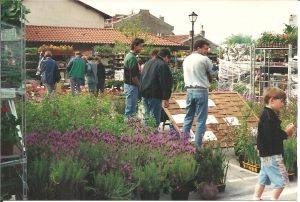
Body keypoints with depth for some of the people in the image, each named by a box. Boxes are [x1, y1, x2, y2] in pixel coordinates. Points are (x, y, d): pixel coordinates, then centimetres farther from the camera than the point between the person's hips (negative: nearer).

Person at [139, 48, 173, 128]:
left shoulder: (148, 63, 16)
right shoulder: (163, 65, -11)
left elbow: (142, 79, 22)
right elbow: (166, 83, -14)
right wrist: (166, 98, -10)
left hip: (144, 94, 8)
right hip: (155, 95, -8)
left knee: (147, 117, 16)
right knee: (155, 119, -5)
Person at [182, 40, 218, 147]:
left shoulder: (186, 60, 11)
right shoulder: (204, 59, -8)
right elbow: (212, 74, 0)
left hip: (189, 90, 6)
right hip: (201, 91, -6)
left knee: (188, 118, 13)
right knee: (201, 120, 0)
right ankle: (197, 145, -1)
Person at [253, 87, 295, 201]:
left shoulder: (268, 114, 11)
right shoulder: (269, 116, -21)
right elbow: (271, 138, -25)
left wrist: (284, 133, 8)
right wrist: (286, 133, -16)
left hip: (266, 154, 10)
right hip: (272, 155, -10)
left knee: (263, 179, 16)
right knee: (281, 180, -3)